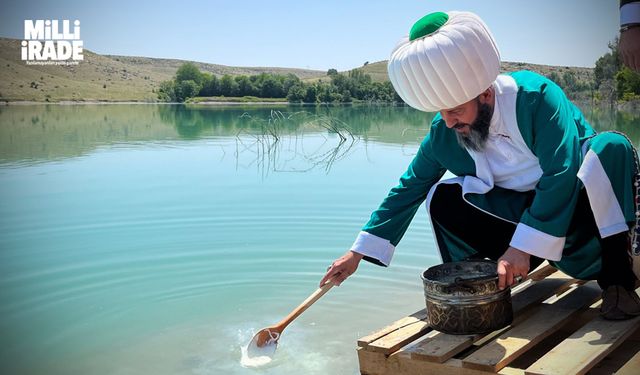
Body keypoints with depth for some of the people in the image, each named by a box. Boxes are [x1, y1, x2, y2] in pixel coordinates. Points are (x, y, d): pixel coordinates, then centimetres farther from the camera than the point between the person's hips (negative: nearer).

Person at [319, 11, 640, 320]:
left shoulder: (536, 96, -25)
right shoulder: (442, 135, -11)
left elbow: (561, 174, -31)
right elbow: (408, 190, -4)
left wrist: (523, 245, -36)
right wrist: (357, 253, -7)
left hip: (581, 204, -3)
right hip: (520, 214, 3)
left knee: (612, 148, -32)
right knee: (441, 197, -17)